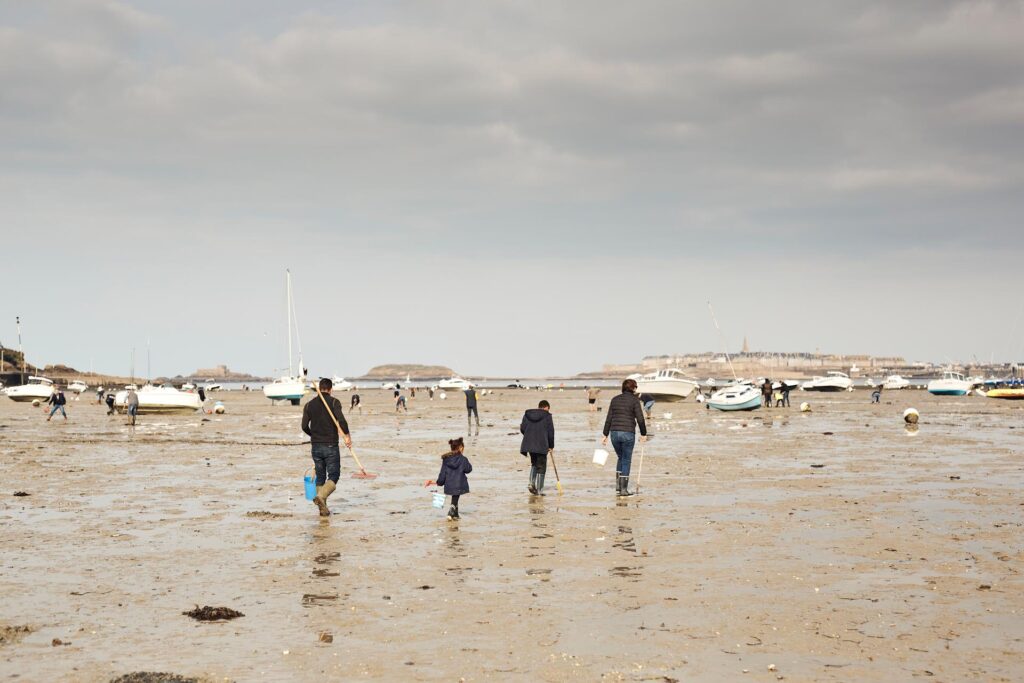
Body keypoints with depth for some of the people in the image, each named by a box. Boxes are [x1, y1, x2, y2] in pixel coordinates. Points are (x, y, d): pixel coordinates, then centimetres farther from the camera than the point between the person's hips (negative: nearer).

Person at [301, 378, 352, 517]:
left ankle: (323, 509, 10)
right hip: (331, 446, -4)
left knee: (320, 477, 13)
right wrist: (347, 435, -11)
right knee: (333, 476, 1)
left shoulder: (309, 404, 5)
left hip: (316, 446, 4)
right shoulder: (334, 402, -6)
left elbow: (304, 426, 3)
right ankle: (321, 496, -25)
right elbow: (341, 420, -22)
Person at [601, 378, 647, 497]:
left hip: (614, 433, 4)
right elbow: (640, 419, -8)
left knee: (621, 458, 23)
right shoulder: (634, 400, -4)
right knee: (626, 461, 5)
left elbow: (608, 419, 10)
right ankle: (624, 489, 5)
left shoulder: (615, 400, 10)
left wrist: (605, 435, 14)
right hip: (628, 433, -4)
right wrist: (643, 434, 3)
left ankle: (618, 484, 17)